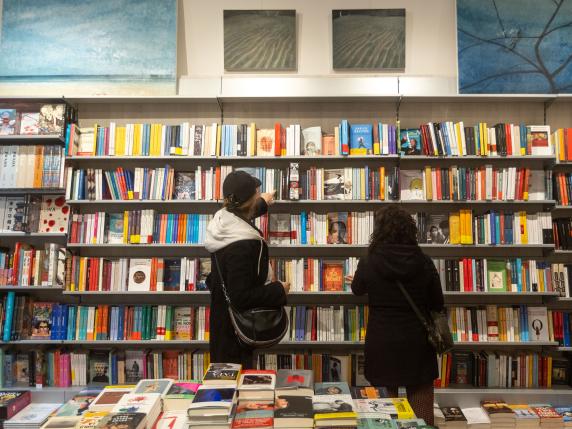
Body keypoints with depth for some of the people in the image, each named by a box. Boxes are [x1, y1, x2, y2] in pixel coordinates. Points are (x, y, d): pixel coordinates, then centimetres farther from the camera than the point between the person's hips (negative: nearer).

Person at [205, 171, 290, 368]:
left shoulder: (222, 219, -9)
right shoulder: (242, 245, -35)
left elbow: (241, 215, 18)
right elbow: (242, 298, -30)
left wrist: (262, 203, 34)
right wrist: (279, 290, -18)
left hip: (222, 313, 9)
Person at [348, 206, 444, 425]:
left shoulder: (369, 262, -14)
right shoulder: (424, 262, -11)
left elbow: (357, 289, 8)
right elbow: (438, 304, 1)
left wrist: (355, 281, 30)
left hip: (382, 342, 0)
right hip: (417, 341, 0)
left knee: (389, 394, 18)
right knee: (420, 395, 14)